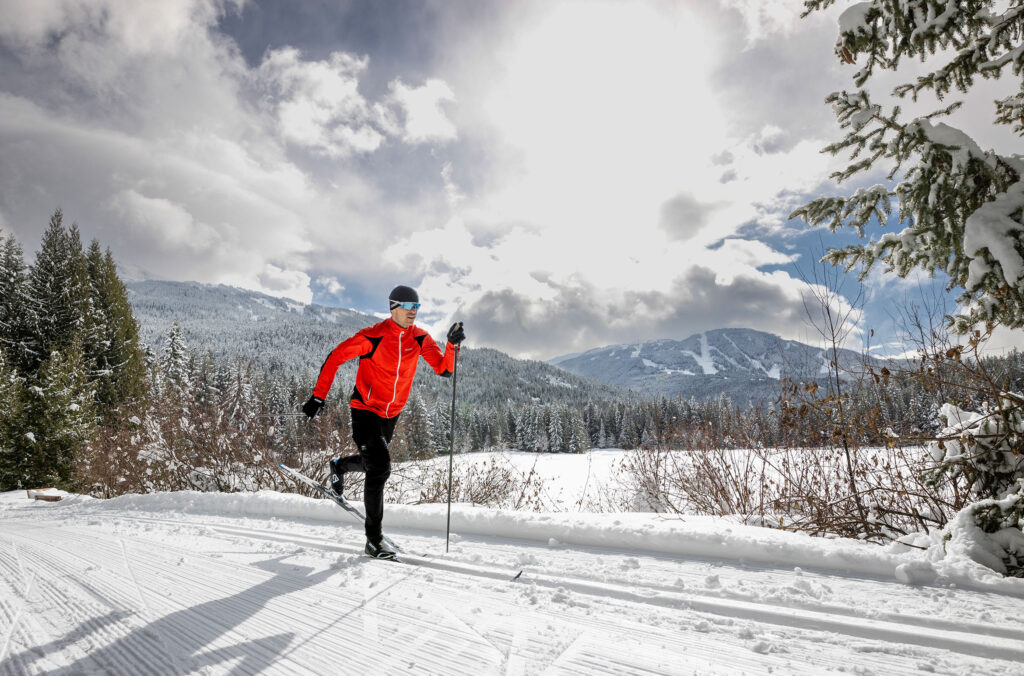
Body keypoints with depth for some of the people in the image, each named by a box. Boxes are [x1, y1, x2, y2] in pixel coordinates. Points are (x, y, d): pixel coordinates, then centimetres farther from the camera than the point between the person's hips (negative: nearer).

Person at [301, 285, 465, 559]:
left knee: (373, 463, 23)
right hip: (365, 410, -6)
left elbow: (444, 370, -10)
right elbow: (334, 358, -13)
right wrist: (318, 397, -15)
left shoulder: (420, 338, -6)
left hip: (392, 413, 6)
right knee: (380, 468, -16)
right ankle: (374, 539, -3)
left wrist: (452, 344, -27)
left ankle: (339, 465, 57)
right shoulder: (372, 336, -20)